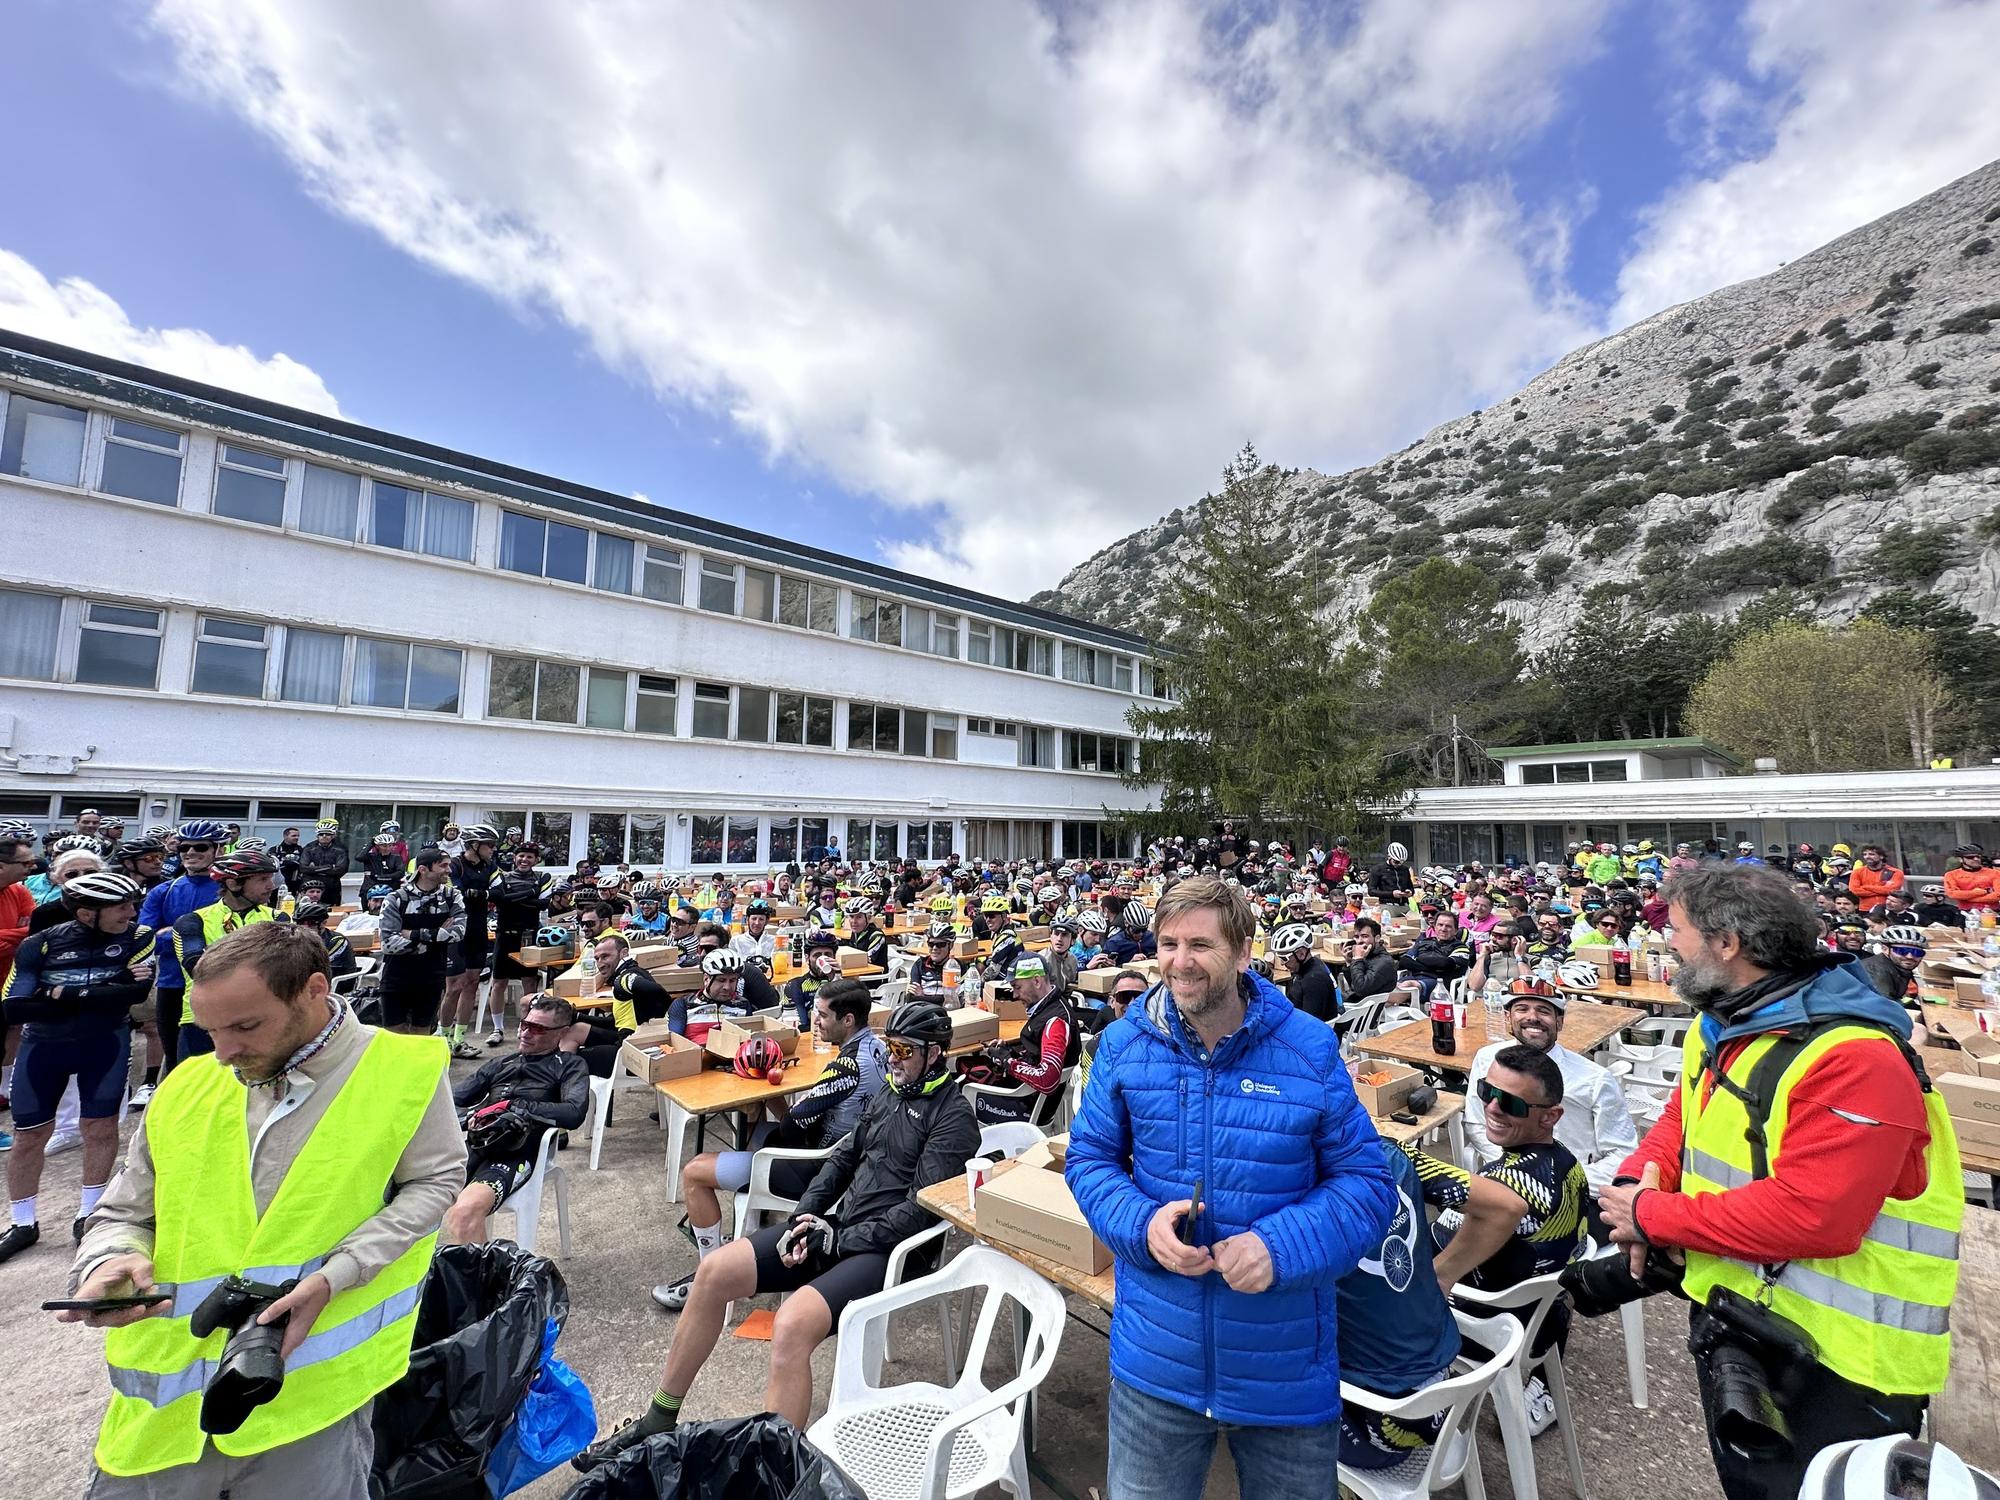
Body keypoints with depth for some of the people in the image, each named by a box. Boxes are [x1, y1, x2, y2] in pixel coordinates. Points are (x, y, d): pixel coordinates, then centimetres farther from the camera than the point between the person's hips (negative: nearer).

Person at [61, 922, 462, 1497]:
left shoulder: (407, 1068, -12)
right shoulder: (187, 1088, 2)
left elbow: (431, 1182, -6)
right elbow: (123, 1216, 12)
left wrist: (332, 1278, -15)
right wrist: (111, 1261, -10)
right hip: (169, 1387, 4)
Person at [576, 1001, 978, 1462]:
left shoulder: (953, 1117, -12)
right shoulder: (888, 1094, 13)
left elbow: (921, 1209, -18)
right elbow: (843, 1158, 15)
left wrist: (837, 1240, -16)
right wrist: (803, 1217, -1)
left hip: (888, 1248, -8)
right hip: (838, 1227, 8)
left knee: (792, 1325, -34)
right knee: (714, 1272, -2)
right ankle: (657, 1423, 16)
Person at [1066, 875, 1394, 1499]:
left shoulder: (1311, 1051, -14)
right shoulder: (1124, 1044, -10)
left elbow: (1368, 1182, -8)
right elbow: (1088, 1157, 0)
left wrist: (1279, 1246, -24)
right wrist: (1142, 1223, -19)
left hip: (1286, 1368, 0)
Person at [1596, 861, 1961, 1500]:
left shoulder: (1853, 1059, -27)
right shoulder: (1720, 1029, 2)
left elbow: (1810, 1217, -32)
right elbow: (1682, 1118, 10)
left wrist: (1653, 1216, -23)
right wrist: (1642, 1179, -11)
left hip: (1832, 1364, -8)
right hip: (1727, 1322, 8)